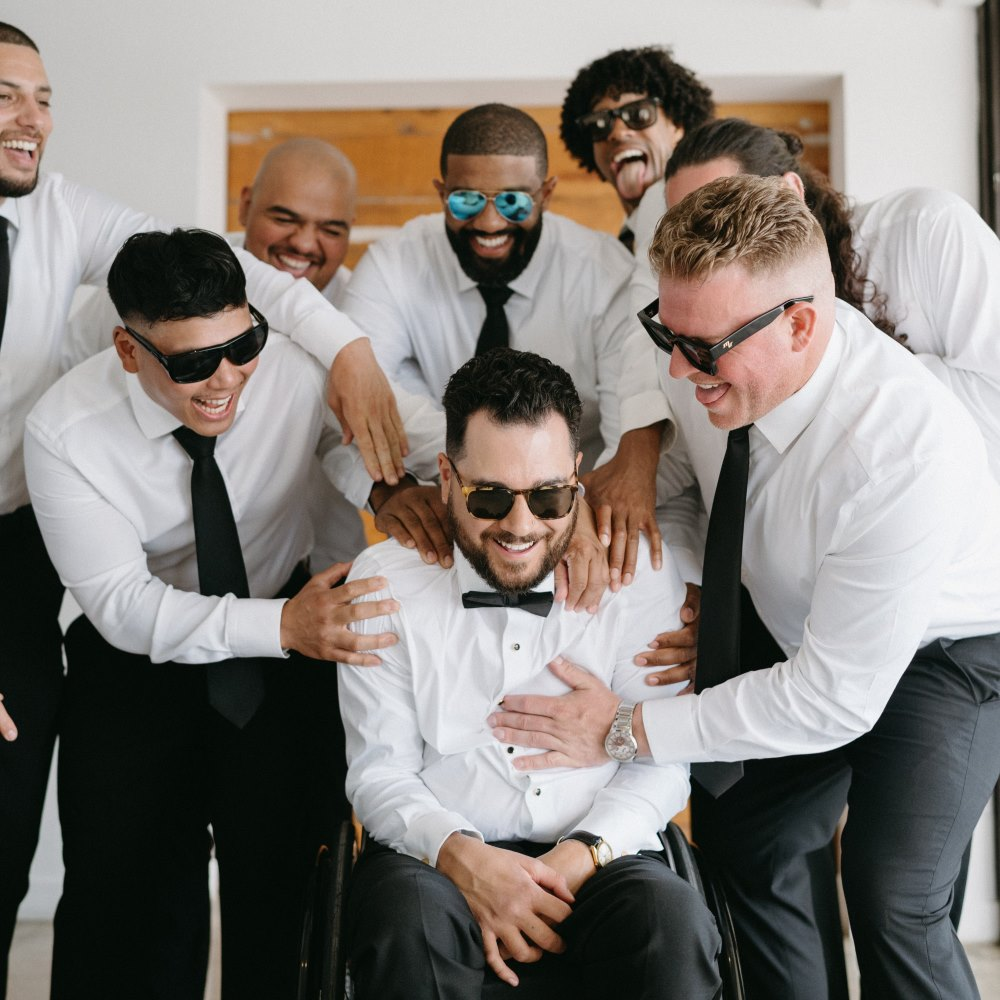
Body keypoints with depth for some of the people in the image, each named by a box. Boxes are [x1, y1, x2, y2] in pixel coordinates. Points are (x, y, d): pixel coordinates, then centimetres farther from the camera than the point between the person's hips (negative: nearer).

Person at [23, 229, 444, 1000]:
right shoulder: (62, 434, -21)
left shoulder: (298, 366, -19)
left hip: (281, 653, 1)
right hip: (137, 658, 0)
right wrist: (281, 625, -38)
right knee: (127, 900, -7)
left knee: (282, 872, -11)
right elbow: (121, 603, -23)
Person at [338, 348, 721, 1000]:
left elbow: (660, 766, 2)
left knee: (672, 920, -32)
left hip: (596, 861, 0)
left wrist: (579, 857, -16)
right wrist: (462, 857, -19)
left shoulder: (641, 574, 2)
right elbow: (379, 774, 0)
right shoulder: (384, 582, 2)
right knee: (408, 920, -34)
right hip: (435, 855, 0)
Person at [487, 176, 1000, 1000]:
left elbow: (836, 700, -32)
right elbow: (672, 478, 3)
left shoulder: (909, 450, -39)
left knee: (894, 902, -17)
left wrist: (625, 732, -27)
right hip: (806, 631, 6)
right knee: (740, 839, 9)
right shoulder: (701, 368, -21)